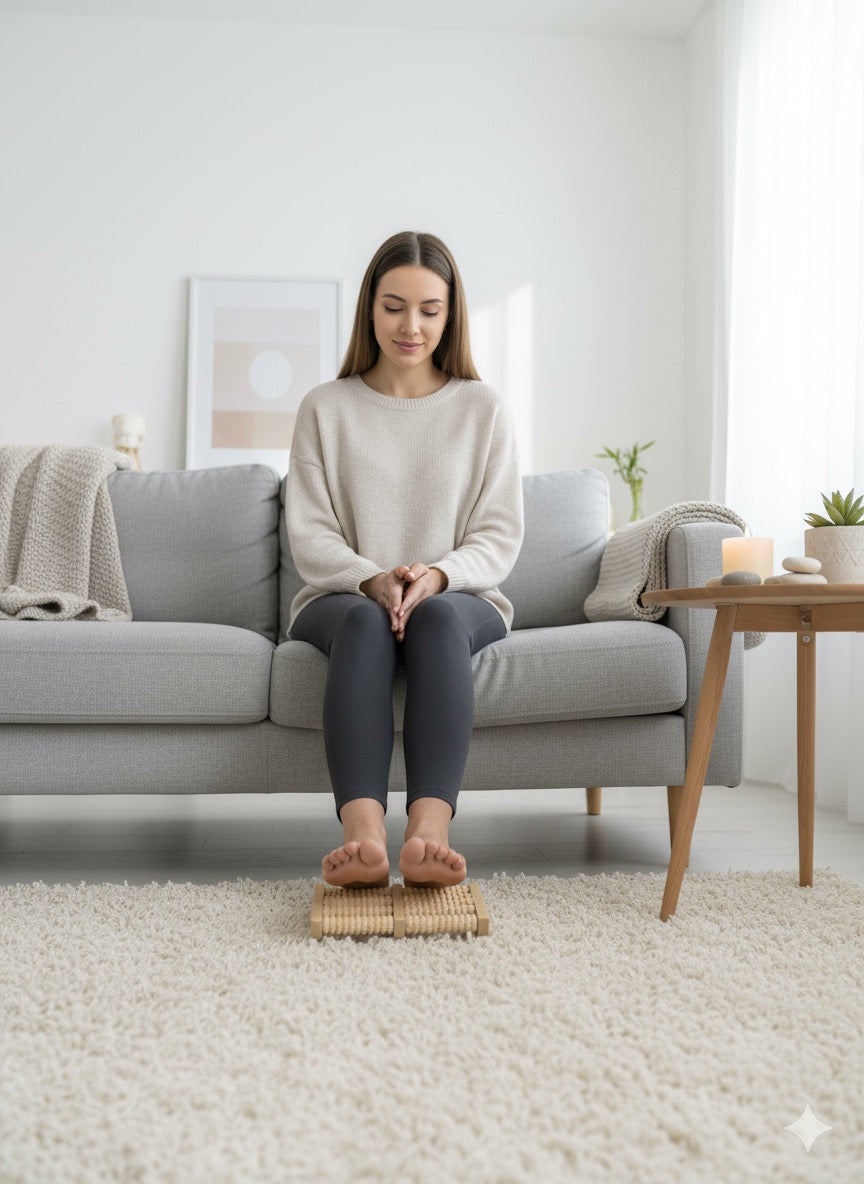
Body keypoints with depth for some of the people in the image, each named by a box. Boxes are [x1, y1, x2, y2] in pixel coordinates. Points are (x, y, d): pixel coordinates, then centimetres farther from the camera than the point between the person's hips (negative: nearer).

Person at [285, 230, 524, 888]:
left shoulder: (483, 410, 9)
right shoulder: (326, 408, 8)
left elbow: (499, 538, 1)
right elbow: (310, 538, 0)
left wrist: (436, 575, -20)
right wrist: (373, 579, -20)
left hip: (460, 600, 0)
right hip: (344, 600, 0)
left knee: (438, 616, -35)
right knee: (365, 619, -35)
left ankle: (429, 831, -49)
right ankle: (364, 834, -51)